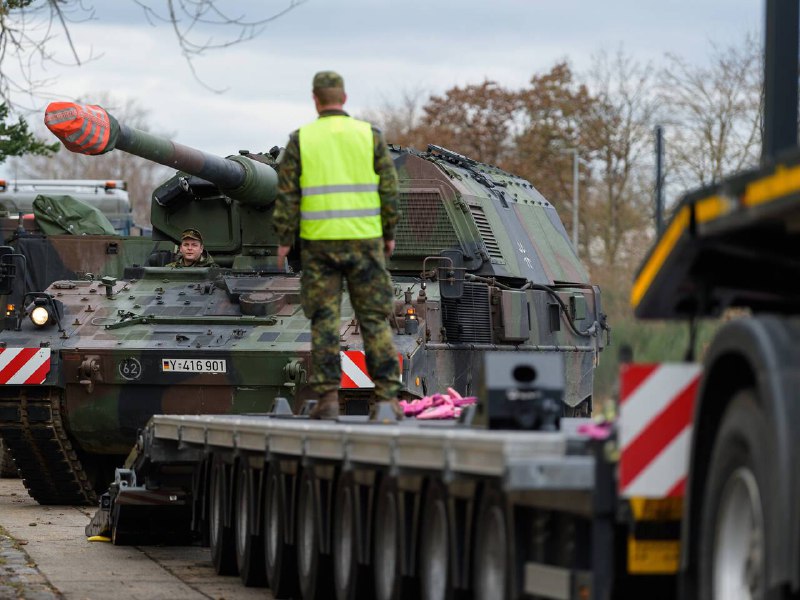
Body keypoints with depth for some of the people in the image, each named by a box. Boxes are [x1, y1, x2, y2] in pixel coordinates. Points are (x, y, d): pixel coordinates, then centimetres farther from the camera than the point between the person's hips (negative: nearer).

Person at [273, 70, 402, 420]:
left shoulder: (300, 139, 1)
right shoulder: (370, 136, 2)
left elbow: (287, 195, -1)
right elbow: (388, 190, 2)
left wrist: (284, 240, 5)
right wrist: (389, 234, 12)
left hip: (319, 243, 0)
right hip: (365, 241, 0)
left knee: (324, 321, 3)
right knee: (375, 319, 4)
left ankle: (328, 397, -3)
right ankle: (387, 396, -2)